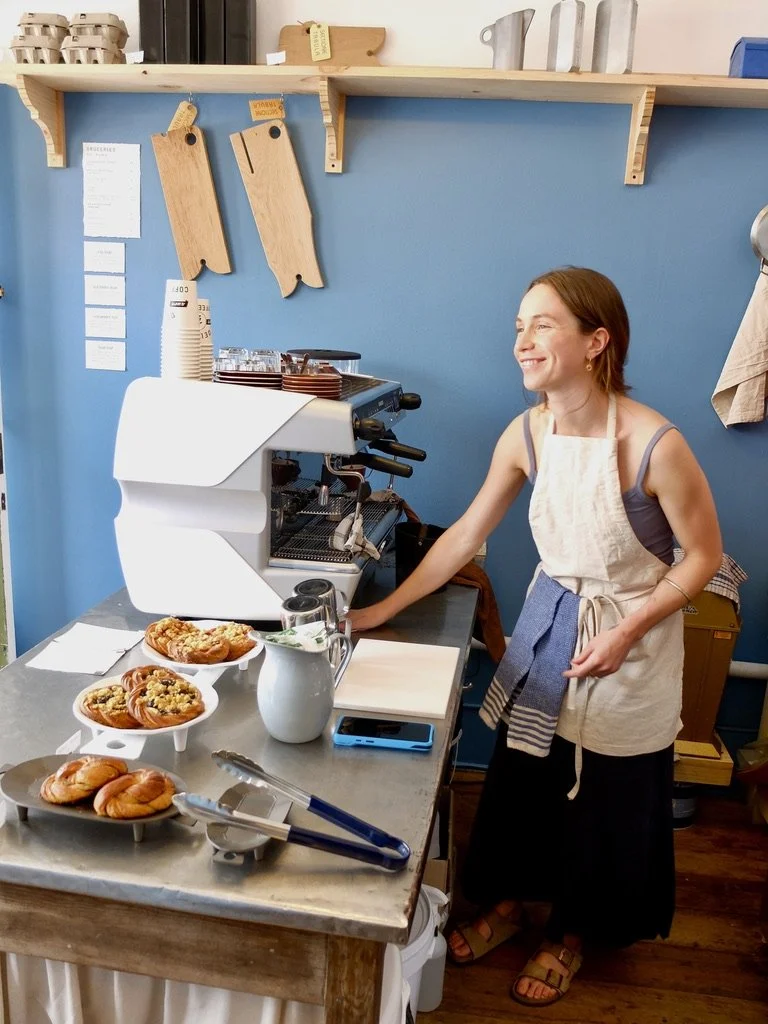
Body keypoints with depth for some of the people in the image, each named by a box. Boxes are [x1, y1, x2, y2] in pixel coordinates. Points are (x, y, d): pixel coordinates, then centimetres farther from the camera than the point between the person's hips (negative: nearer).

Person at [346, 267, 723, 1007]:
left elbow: (704, 555, -13)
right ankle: (507, 901, 43)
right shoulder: (525, 435, -10)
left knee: (605, 799, 13)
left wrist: (627, 631, -18)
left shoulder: (654, 444, -26)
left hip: (629, 644, -4)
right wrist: (385, 608, 0)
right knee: (518, 776, 16)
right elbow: (465, 535, -1)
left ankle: (572, 933, 39)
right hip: (548, 621, 4)